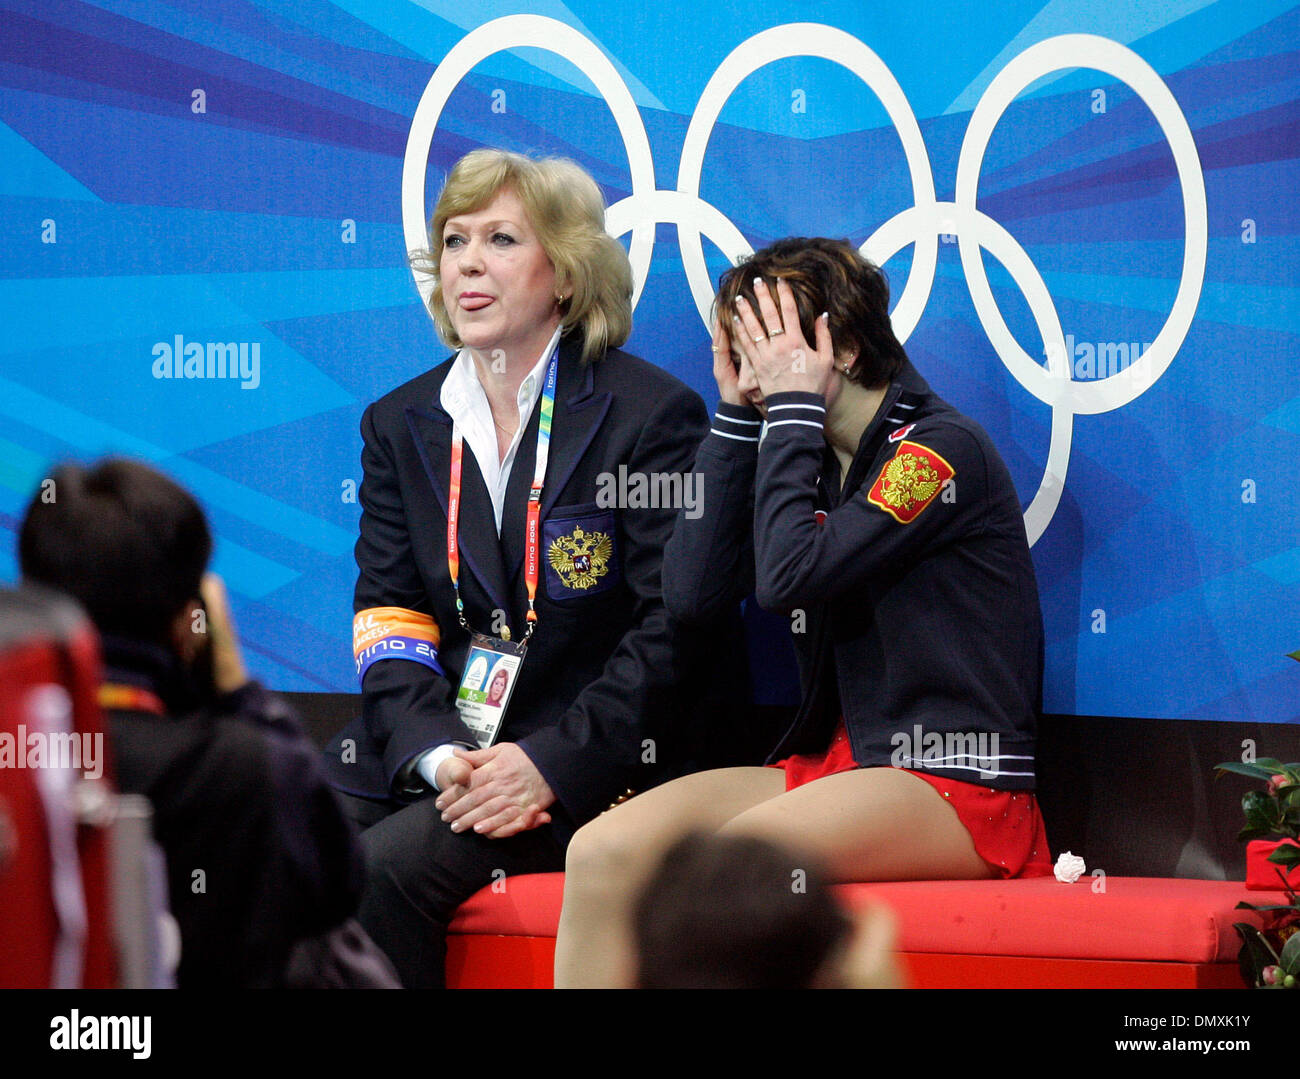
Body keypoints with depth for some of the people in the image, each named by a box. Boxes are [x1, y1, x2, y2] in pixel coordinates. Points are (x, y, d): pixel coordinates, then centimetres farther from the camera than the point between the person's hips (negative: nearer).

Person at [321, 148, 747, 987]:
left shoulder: (655, 415, -2)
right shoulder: (399, 424, 14)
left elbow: (677, 628, -8)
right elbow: (387, 619, 7)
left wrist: (549, 762, -17)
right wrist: (435, 753, -13)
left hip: (598, 765, -5)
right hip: (426, 752, 5)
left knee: (387, 866, -27)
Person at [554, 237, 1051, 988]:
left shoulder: (941, 449, -9)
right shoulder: (810, 456, 16)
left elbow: (788, 575, -21)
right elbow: (693, 591, 6)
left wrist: (793, 407, -11)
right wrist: (737, 414, 6)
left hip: (957, 786, -8)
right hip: (840, 766, 8)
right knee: (603, 852, -15)